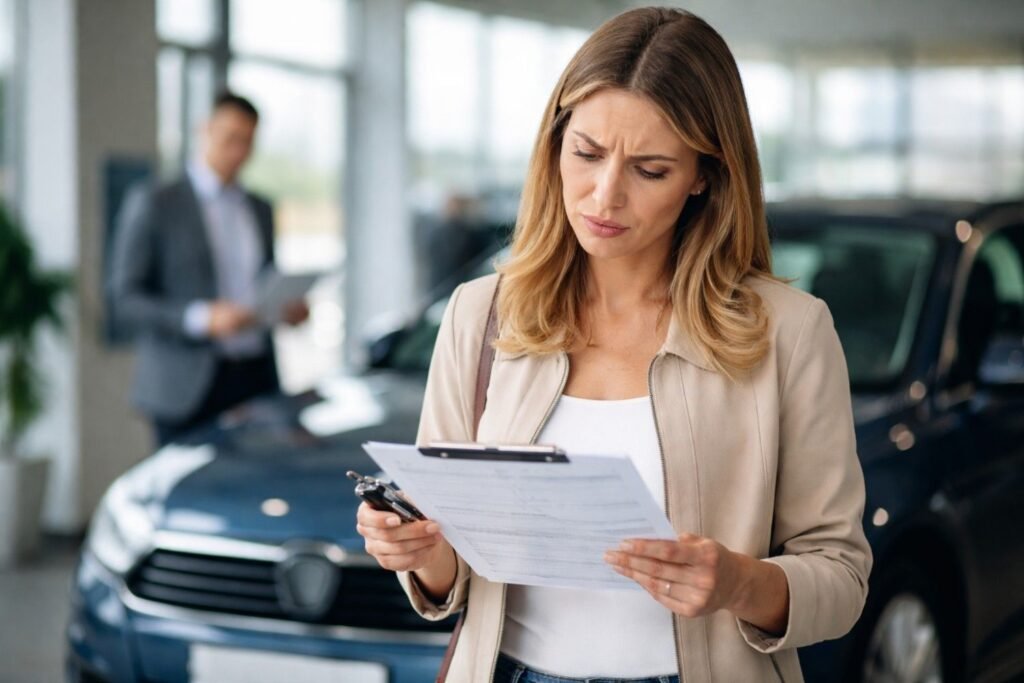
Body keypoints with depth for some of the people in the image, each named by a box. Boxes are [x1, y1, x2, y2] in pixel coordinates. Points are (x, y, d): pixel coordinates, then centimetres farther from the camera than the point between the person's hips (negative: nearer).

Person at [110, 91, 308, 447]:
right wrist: (202, 319, -20)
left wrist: (286, 308, 2)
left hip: (257, 379, 5)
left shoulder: (260, 210, 17)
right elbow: (125, 300, -6)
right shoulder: (153, 205, -1)